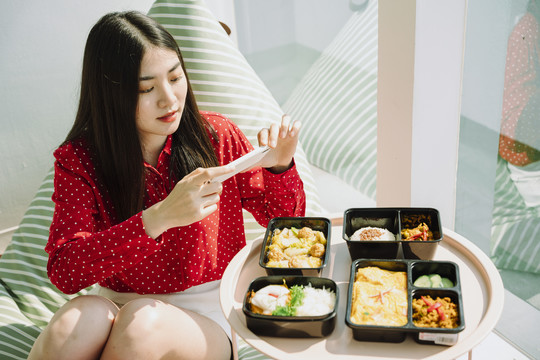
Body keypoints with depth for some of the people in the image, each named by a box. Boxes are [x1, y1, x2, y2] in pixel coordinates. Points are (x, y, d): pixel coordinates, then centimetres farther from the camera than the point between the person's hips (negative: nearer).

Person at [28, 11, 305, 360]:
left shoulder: (216, 137, -4)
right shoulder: (79, 160, -7)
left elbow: (286, 218, 6)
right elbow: (63, 272, -20)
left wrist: (279, 166, -16)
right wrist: (159, 217, -32)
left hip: (207, 320, 1)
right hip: (119, 313, 0)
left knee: (143, 323, -32)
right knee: (82, 317, -33)